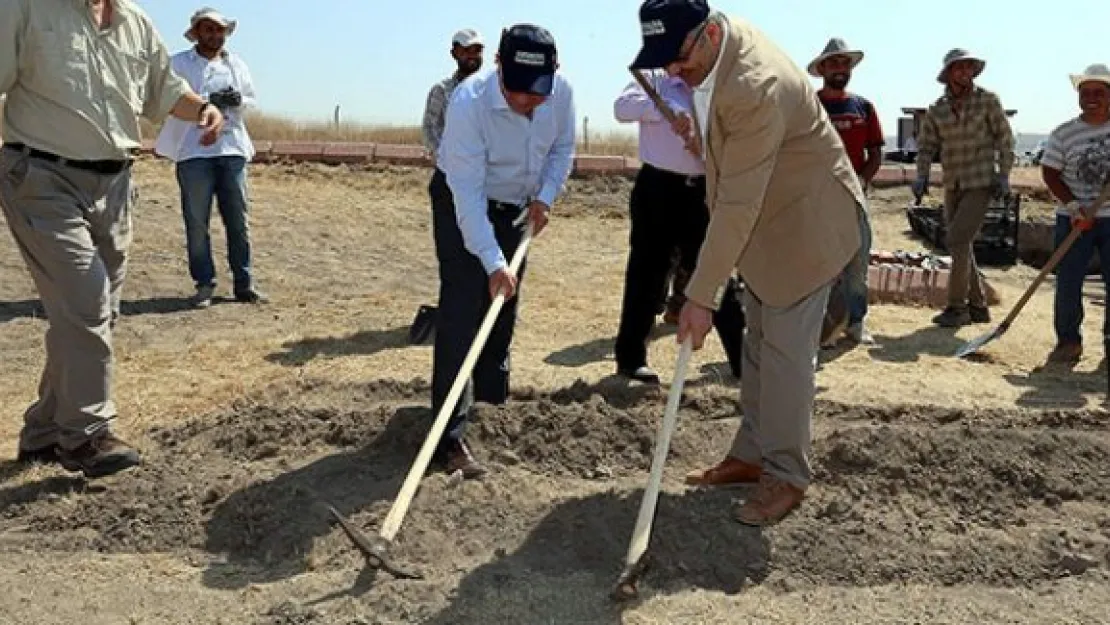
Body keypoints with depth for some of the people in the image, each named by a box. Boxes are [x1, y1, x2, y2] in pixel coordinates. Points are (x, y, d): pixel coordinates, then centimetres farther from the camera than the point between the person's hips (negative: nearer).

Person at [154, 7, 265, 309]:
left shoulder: (237, 64, 18)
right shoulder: (179, 63, 2)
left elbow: (251, 98, 20)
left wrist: (239, 100, -3)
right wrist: (208, 101, -21)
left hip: (233, 149, 4)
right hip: (194, 151, -3)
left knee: (238, 219, 4)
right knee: (197, 222, -1)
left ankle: (243, 283, 11)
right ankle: (204, 284, 8)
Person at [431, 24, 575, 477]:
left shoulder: (561, 90, -17)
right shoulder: (468, 102, -33)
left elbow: (562, 148, 2)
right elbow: (468, 193, -34)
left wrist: (545, 197, -12)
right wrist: (493, 262, -40)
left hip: (515, 209, 6)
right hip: (462, 208, -6)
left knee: (504, 306, 17)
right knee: (460, 314, -13)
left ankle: (492, 390, 39)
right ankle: (449, 438, -12)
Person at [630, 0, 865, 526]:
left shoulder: (756, 88, -34)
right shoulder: (711, 48, -5)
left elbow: (738, 206, -33)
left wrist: (701, 296, -30)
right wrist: (703, 128, 2)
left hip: (804, 221, -9)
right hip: (765, 216, 10)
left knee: (786, 350, -3)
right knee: (757, 343, 15)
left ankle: (786, 475, 12)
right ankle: (752, 454, 28)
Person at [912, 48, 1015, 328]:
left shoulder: (987, 100, -5)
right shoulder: (936, 110, 4)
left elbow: (1004, 138, -3)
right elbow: (927, 146, 6)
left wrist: (1004, 174, -9)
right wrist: (922, 176, -9)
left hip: (981, 184, -5)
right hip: (952, 187, 5)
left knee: (957, 241, -16)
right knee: (962, 246, 9)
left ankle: (957, 307, -7)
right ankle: (977, 306, 21)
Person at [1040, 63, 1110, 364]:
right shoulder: (1064, 133, 0)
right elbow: (1050, 173, -2)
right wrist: (1074, 207, -13)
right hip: (1074, 219, -1)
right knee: (1067, 282, -2)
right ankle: (1068, 342, 10)